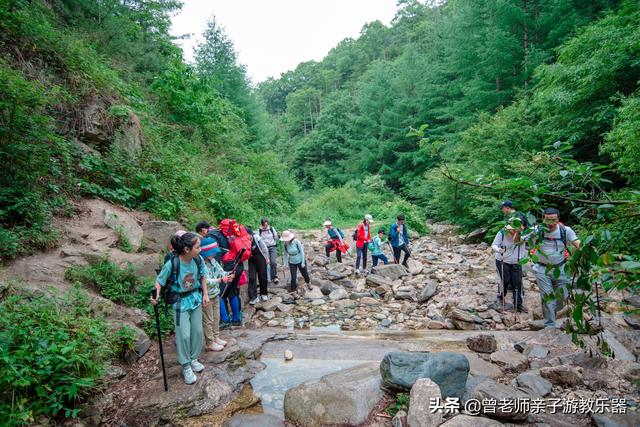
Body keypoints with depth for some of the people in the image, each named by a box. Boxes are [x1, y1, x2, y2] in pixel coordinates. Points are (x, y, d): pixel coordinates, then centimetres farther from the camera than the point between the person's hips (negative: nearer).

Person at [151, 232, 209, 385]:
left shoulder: (198, 260, -16)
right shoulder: (171, 264, -28)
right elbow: (160, 281, -13)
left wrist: (205, 294, 2)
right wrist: (156, 295, -29)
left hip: (196, 298, 4)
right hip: (180, 302, -4)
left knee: (197, 331, 12)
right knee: (184, 335, -1)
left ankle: (193, 359, 35)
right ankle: (186, 367, 19)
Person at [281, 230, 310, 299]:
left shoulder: (296, 242, -24)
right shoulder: (285, 244, -14)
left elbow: (302, 252, -15)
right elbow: (286, 254, 0)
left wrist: (303, 262, -14)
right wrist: (285, 263, -1)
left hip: (300, 261, -2)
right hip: (292, 263, 2)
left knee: (305, 274, 15)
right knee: (293, 278, -4)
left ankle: (308, 284, 46)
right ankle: (294, 292, 7)